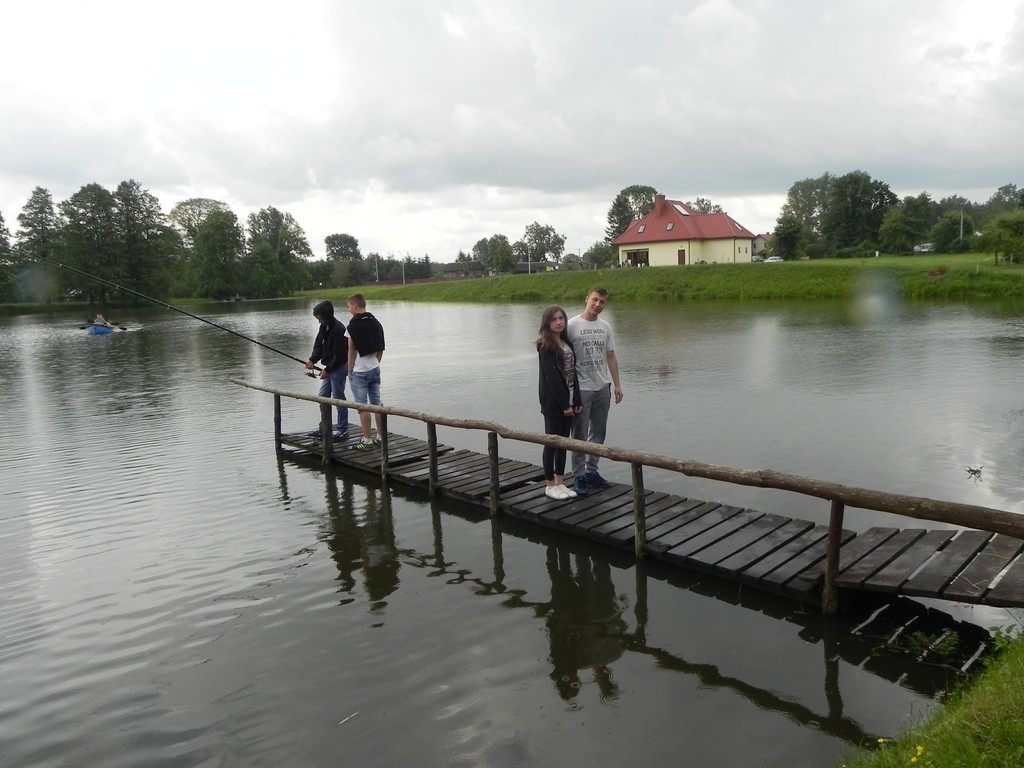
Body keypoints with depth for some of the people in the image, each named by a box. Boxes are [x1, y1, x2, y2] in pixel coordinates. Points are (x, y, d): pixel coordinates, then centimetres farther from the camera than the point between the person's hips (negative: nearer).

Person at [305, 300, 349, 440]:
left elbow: (339, 354, -20)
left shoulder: (338, 329, -20)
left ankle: (342, 429, 6)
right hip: (328, 367, 9)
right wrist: (312, 360, -5)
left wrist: (328, 369, -17)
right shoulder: (324, 327, 8)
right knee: (323, 397, 12)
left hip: (338, 367, -9)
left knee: (338, 397, -3)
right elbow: (318, 346, 12)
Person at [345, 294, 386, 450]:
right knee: (377, 404, 11)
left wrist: (350, 371, -2)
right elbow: (381, 349, 10)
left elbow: (351, 351, -10)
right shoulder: (376, 323, 7)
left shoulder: (353, 325, -12)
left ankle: (367, 440, 2)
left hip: (360, 371, -6)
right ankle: (381, 437, 16)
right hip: (375, 368, 6)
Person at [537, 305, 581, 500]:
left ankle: (559, 483, 19)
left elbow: (572, 372, 11)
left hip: (568, 402, 7)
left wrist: (576, 401, 5)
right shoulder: (545, 346, -10)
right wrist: (564, 404, -18)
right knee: (552, 443, 1)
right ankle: (550, 485, 11)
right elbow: (551, 376, -16)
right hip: (553, 403, -7)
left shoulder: (566, 342, 13)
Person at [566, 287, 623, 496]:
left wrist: (617, 385, 10)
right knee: (580, 435, 1)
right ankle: (578, 477, 8)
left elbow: (611, 356, 13)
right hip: (581, 389, -6)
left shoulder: (605, 327, 9)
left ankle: (591, 471, 25)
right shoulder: (573, 325, -8)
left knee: (598, 434, 13)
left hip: (603, 388, 6)